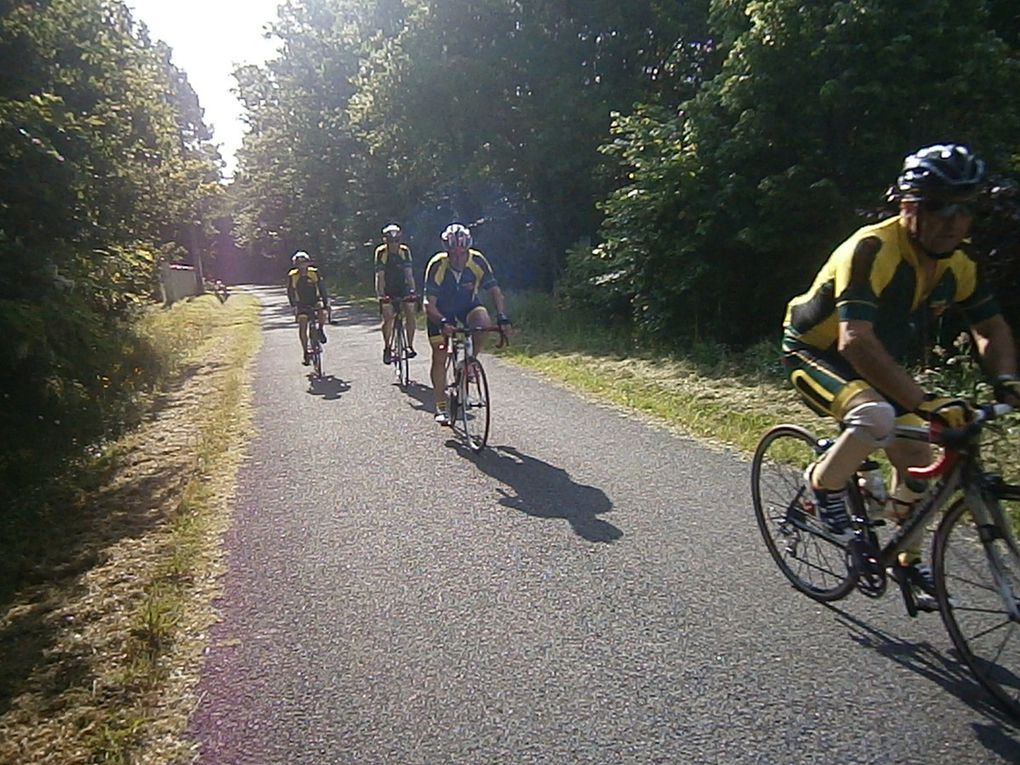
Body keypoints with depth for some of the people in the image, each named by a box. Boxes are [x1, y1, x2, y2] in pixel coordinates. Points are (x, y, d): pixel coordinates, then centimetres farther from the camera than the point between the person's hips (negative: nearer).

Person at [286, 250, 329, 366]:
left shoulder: (314, 272, -13)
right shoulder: (292, 276, -12)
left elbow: (322, 287, -11)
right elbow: (290, 292, -6)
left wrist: (325, 302, -20)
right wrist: (293, 306, -16)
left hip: (315, 301, 0)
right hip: (301, 304, 0)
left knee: (323, 313, -33)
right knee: (302, 329, -11)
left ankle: (321, 330, -2)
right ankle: (305, 353, 1)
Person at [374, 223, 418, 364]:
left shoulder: (405, 251, -9)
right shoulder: (381, 252, -15)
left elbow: (409, 273, -13)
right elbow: (380, 276, -20)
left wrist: (412, 289, -25)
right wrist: (381, 293, -30)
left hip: (403, 287, 2)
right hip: (387, 290, -2)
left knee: (410, 314, -14)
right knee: (388, 318, -13)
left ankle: (410, 346, -4)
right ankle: (387, 349, 1)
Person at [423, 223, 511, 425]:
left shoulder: (477, 261, -25)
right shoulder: (437, 266, -30)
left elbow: (495, 290, -18)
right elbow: (430, 304, -31)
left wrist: (502, 317, -34)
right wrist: (443, 323, -49)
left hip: (468, 305, 1)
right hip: (441, 311, -1)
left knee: (484, 322, -32)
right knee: (439, 357, -3)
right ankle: (440, 407, 11)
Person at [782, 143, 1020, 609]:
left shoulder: (957, 266, -6)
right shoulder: (871, 251, -30)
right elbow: (855, 343, -40)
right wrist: (925, 403, -46)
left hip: (872, 364, 8)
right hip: (815, 355, -7)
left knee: (916, 456, 6)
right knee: (876, 418, -35)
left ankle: (908, 563, 28)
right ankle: (822, 485, -5)